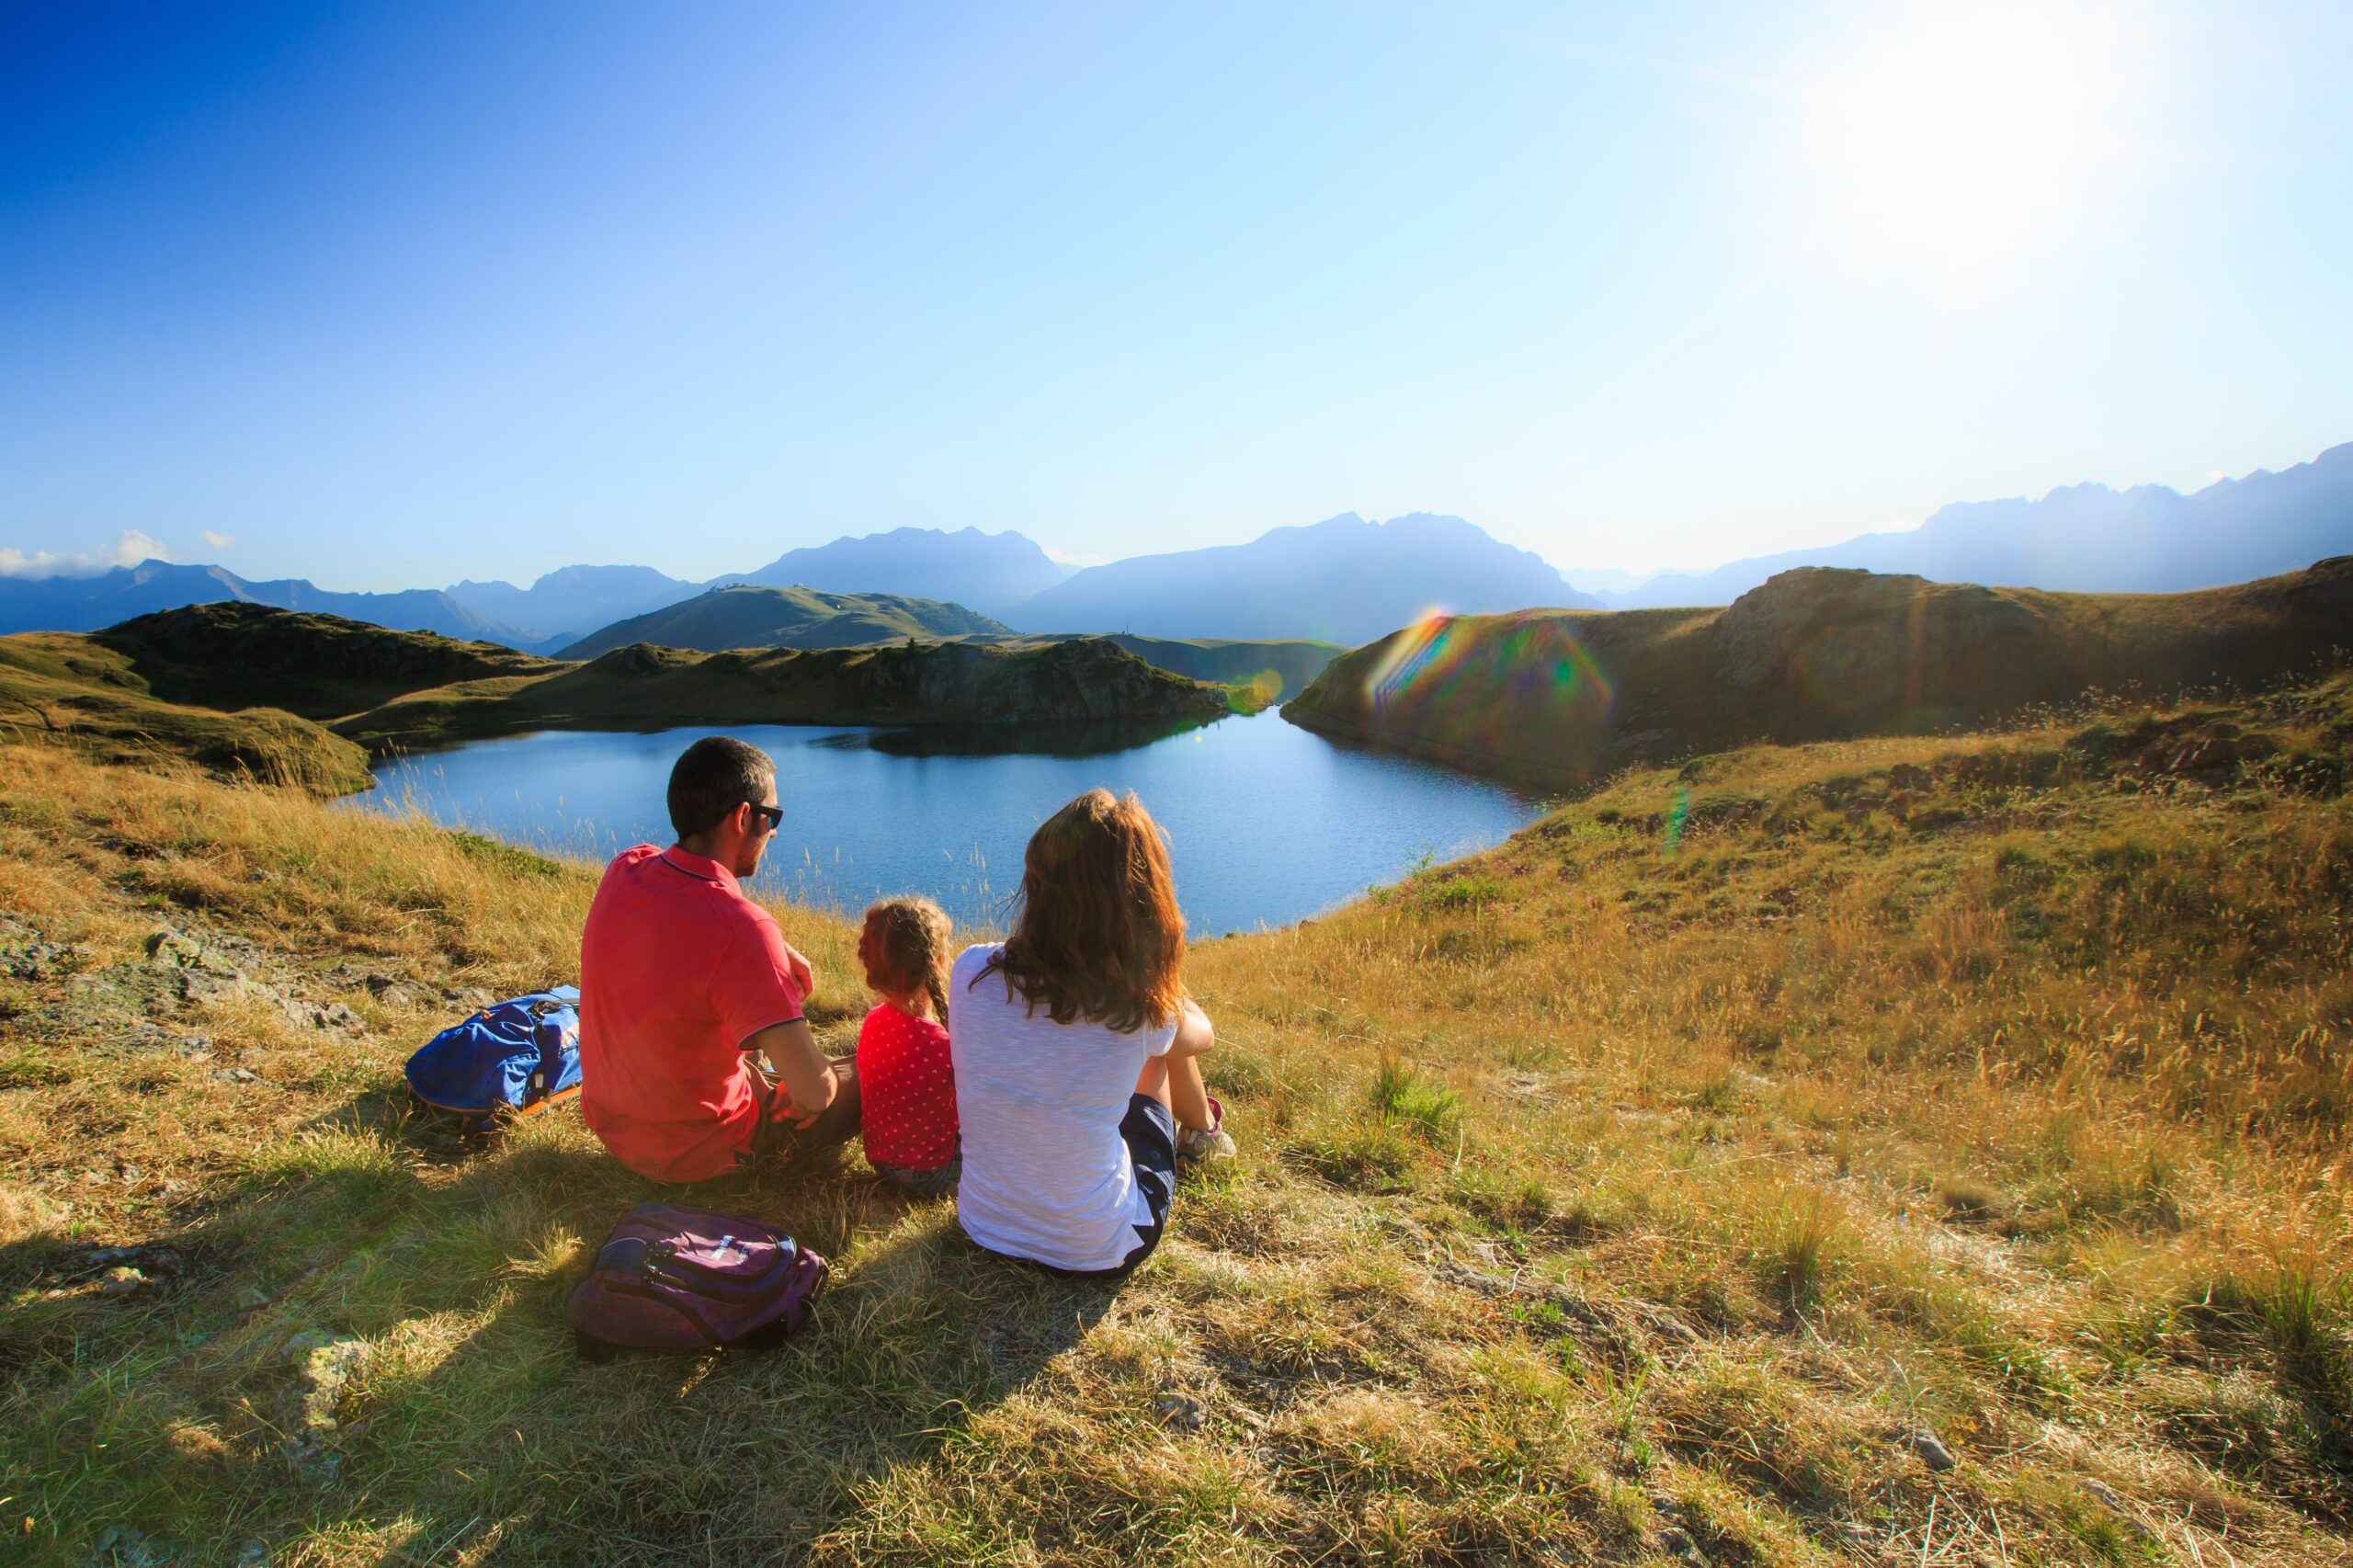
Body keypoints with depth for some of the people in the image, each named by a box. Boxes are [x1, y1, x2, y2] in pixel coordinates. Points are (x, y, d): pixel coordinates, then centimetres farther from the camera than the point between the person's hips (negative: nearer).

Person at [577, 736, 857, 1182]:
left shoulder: (625, 869, -12)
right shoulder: (741, 929, -34)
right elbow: (813, 1092, -33)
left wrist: (777, 950, 3)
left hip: (610, 1123, 7)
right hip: (698, 1153, -7)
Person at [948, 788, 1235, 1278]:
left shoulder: (971, 971, -19)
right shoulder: (1140, 1011, -25)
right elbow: (1202, 1038, 1)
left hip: (982, 1227, 3)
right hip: (1100, 1253, -3)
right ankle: (1203, 1131, 50)